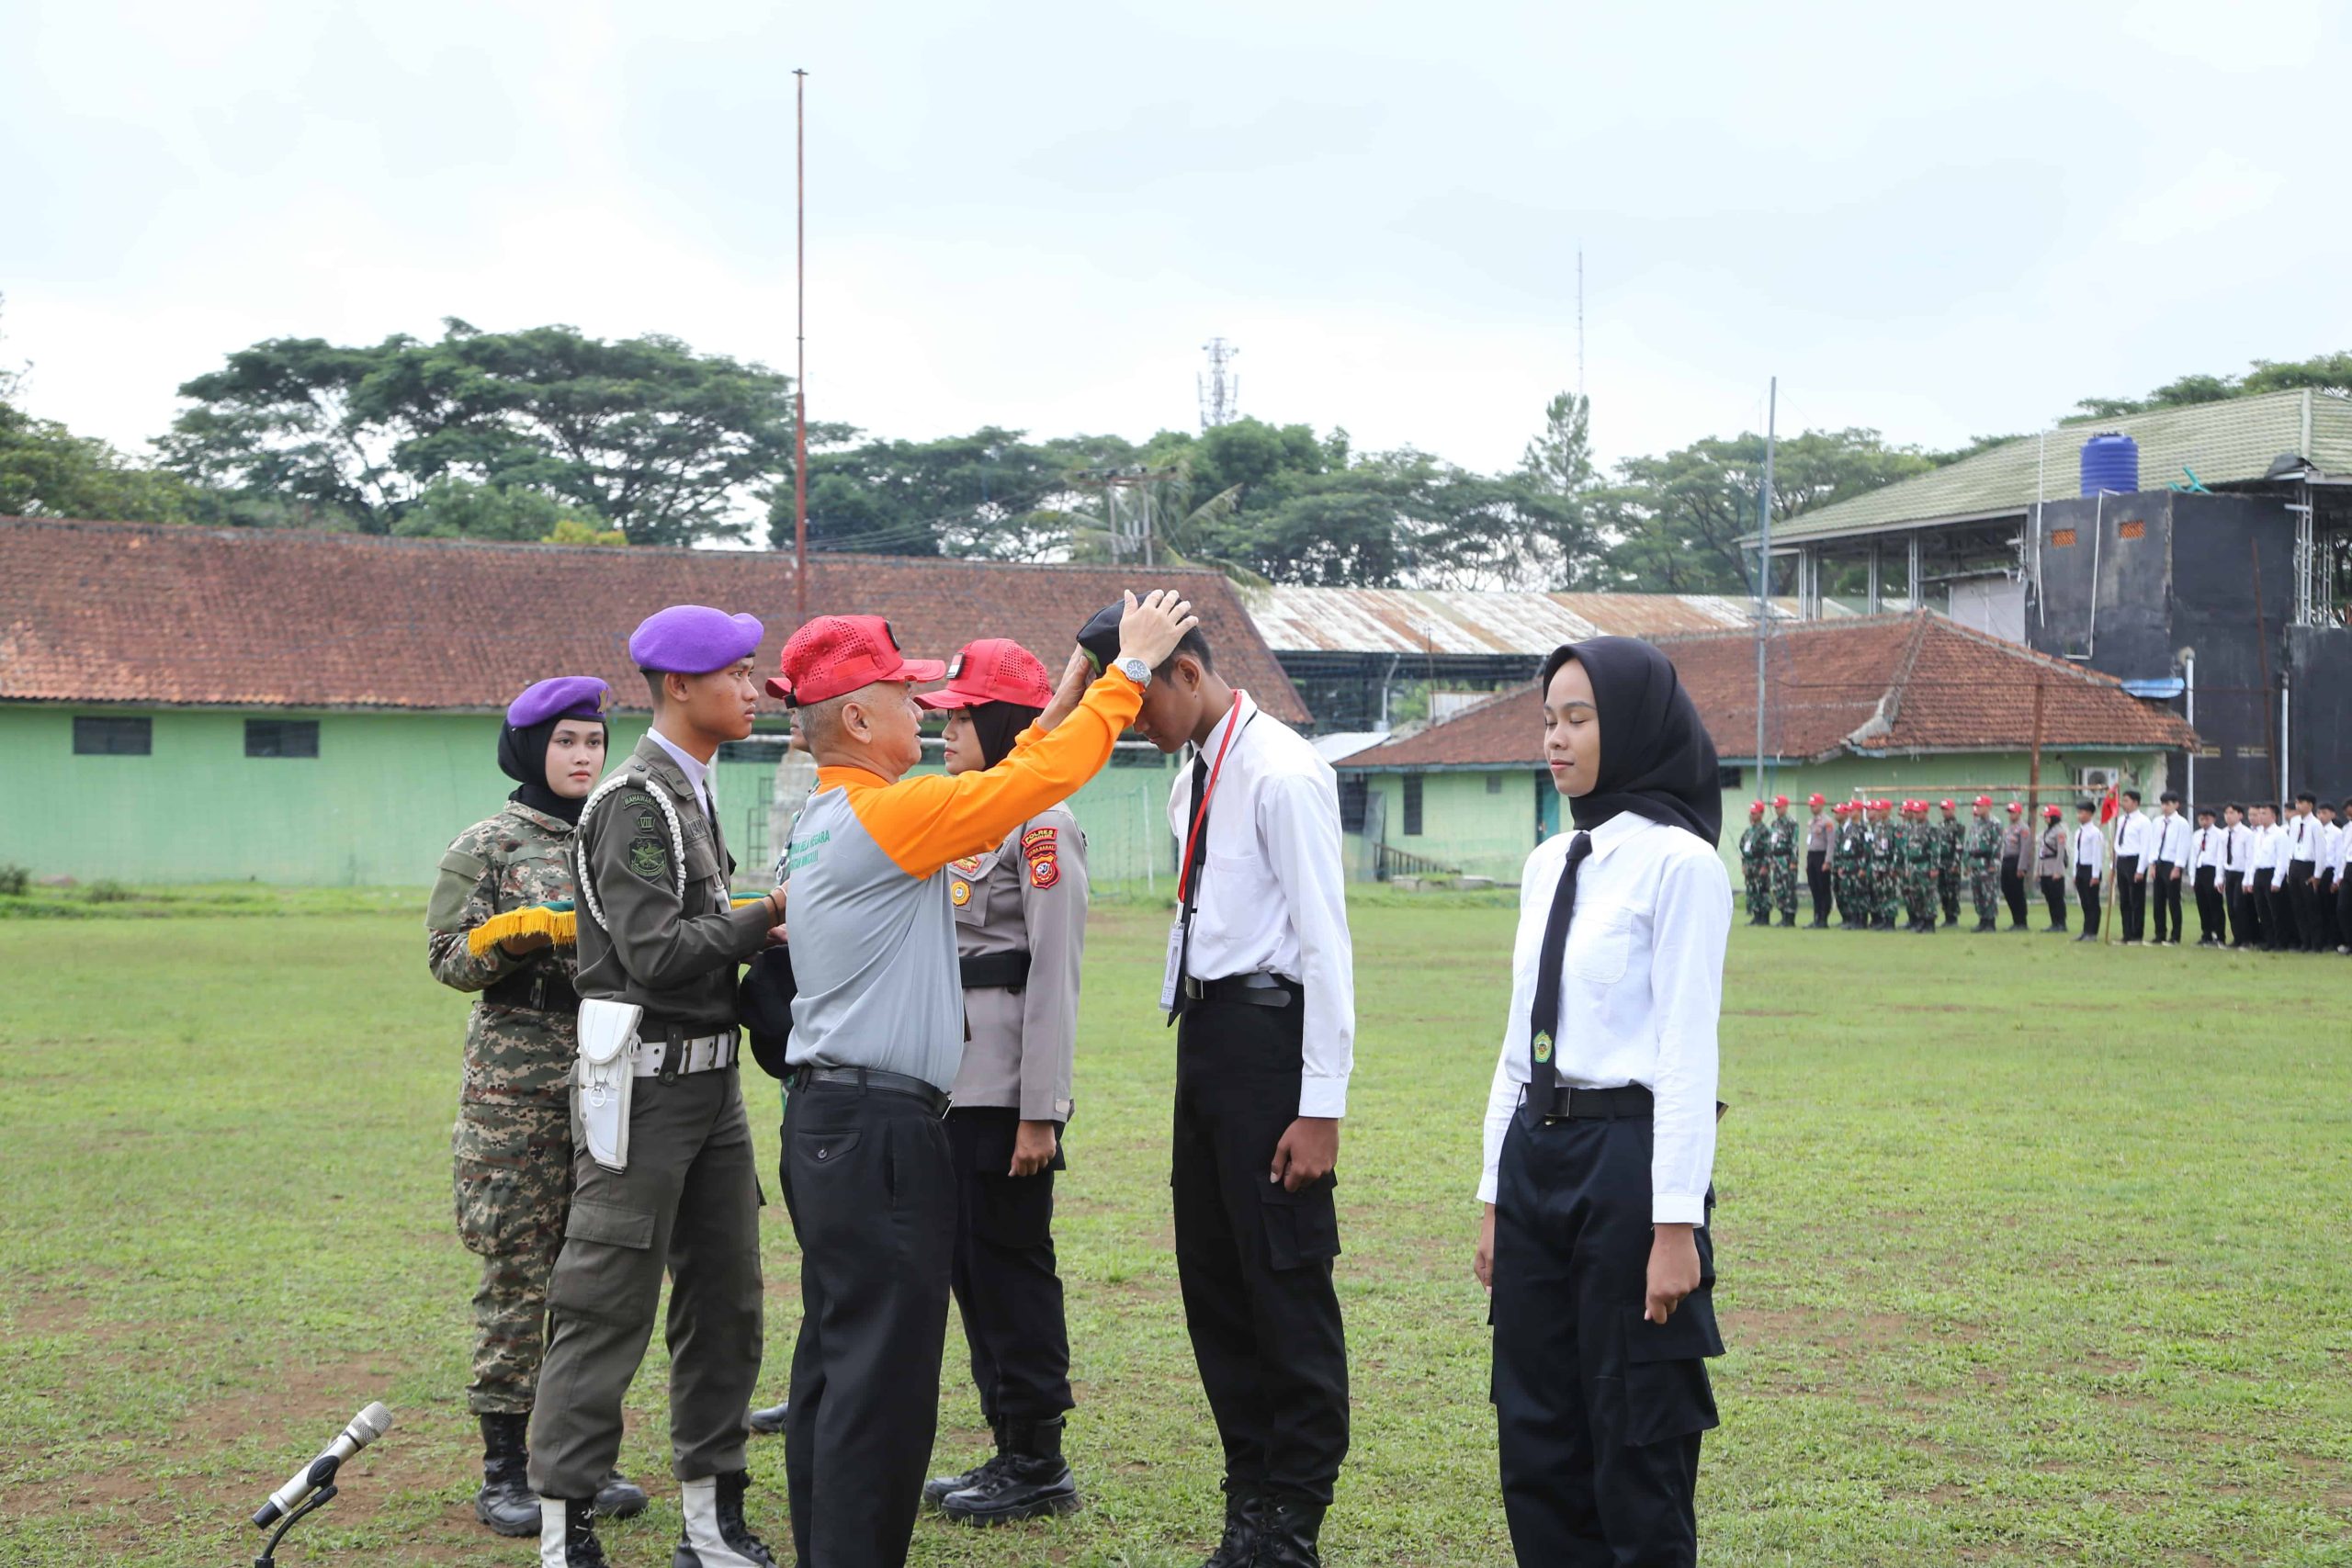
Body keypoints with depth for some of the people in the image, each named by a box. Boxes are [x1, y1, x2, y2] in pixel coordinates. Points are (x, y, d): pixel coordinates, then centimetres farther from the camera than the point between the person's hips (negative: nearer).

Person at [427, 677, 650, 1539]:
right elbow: (448, 954, -2)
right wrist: (511, 942, -20)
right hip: (518, 1074, -4)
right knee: (517, 1268, -3)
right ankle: (504, 1465, 4)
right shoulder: (488, 845, 1)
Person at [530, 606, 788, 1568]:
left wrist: (761, 934, 1)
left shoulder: (692, 791, 16)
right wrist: (767, 919, -14)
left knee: (725, 1302, 11)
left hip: (710, 1077, 10)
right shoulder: (637, 801, -14)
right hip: (649, 1080, -10)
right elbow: (657, 953, -21)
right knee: (608, 1308, -4)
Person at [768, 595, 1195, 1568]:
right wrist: (1130, 668, -4)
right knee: (880, 1377, -6)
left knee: (833, 1360, 13)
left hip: (827, 1119, 10)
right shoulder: (885, 813, -15)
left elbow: (988, 802, 20)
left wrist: (1065, 701, 21)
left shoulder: (824, 820, 14)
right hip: (879, 1130, -10)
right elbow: (1040, 780, -14)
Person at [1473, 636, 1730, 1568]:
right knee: (1536, 1436, 12)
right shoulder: (1548, 866, 12)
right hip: (1534, 1155, 8)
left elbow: (1688, 1051, -14)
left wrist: (1677, 1225, -17)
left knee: (1636, 1440, 2)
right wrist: (1496, 1199, 15)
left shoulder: (1677, 861, -10)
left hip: (1627, 1158, -8)